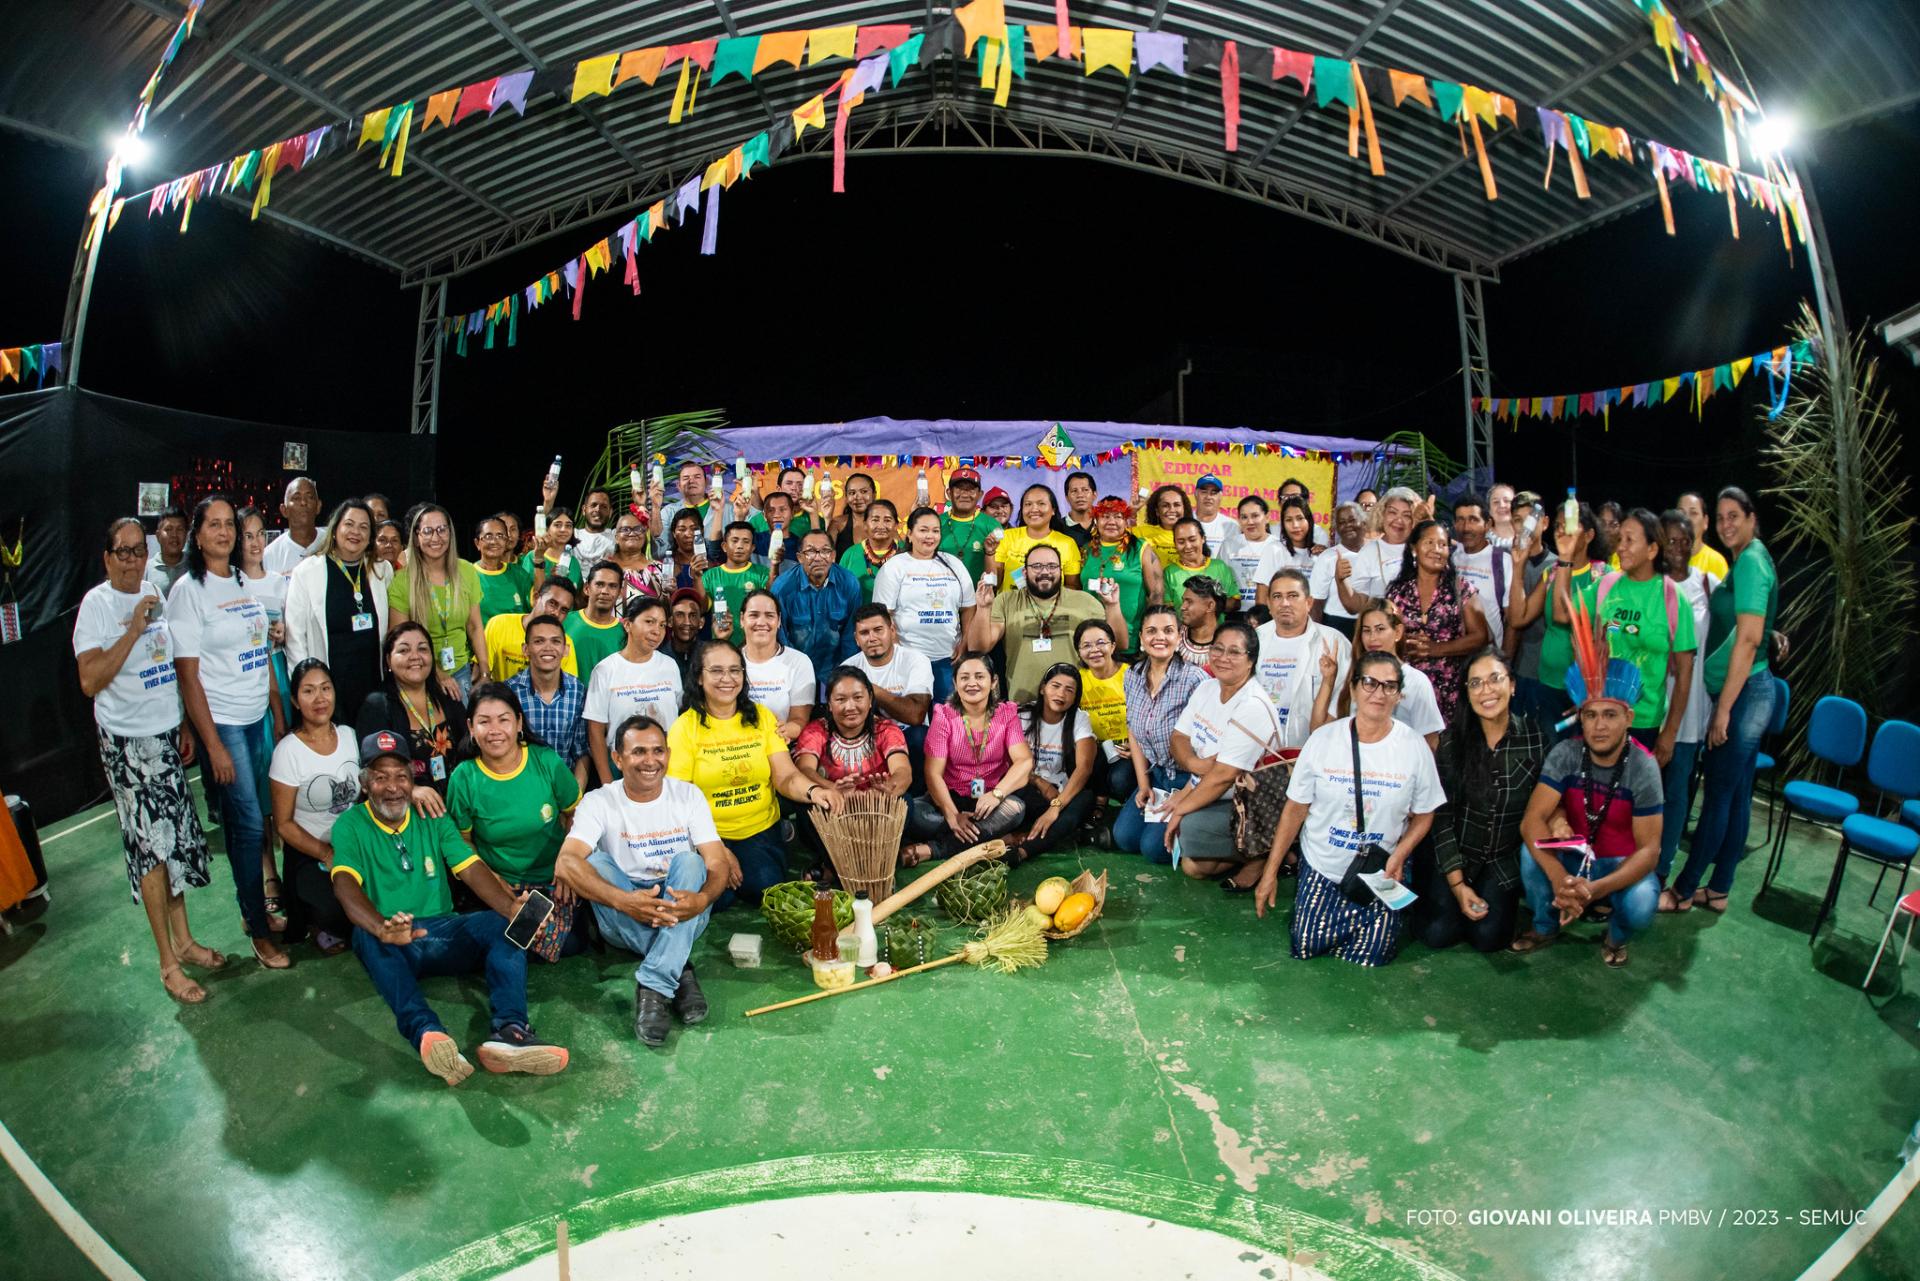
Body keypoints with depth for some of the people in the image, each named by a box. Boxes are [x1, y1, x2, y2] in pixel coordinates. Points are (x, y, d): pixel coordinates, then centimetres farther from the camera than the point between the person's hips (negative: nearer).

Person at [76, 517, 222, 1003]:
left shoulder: (155, 593, 7)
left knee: (176, 835, 13)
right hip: (127, 742, -6)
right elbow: (90, 680, -20)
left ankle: (183, 939, 26)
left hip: (166, 733, 6)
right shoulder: (96, 603, -12)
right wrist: (133, 629, -24)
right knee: (151, 843, -2)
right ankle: (168, 962, 8)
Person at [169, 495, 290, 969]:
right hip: (223, 722, -6)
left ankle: (253, 907, 26)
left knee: (257, 819, 10)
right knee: (249, 825, -2)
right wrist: (213, 744, -13)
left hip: (259, 717, 6)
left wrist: (279, 714, 11)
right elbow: (187, 675, -11)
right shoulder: (188, 590, -9)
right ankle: (259, 930, 10)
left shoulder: (244, 583, 10)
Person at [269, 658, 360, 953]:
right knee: (339, 911, -30)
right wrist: (327, 855, -16)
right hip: (309, 854, -4)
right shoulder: (288, 750, -8)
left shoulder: (348, 735, 5)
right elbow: (284, 824, -6)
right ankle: (321, 924, 7)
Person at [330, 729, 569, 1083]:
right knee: (367, 937, -36)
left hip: (443, 933, 3)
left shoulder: (433, 818, 11)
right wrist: (381, 928, -40)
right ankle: (427, 1034, -58)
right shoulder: (350, 825, 3)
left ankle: (510, 1031, -46)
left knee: (505, 924, -24)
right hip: (391, 947, -3)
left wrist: (511, 907, -26)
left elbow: (471, 868, -4)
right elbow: (345, 883, -17)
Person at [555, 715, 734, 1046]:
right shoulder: (599, 802, -7)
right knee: (597, 861, -26)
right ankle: (678, 970, -25)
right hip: (623, 920, 0)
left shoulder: (688, 795, -2)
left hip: (682, 916, 0)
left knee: (688, 861, -27)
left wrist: (702, 899, -35)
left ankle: (654, 987, -33)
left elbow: (718, 864, -10)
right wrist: (624, 901, -42)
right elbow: (565, 864, -25)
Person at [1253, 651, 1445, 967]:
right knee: (1306, 947, -6)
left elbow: (1423, 816, 3)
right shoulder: (1323, 739, -9)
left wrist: (1399, 855, -17)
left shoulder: (1414, 748, -8)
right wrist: (1270, 873, -5)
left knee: (1372, 956, -5)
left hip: (1381, 871, 0)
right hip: (1322, 866, 0)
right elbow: (1295, 809, -4)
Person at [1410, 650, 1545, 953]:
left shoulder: (1535, 738, -9)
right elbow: (1441, 814, -11)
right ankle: (1430, 892, 20)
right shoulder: (1452, 739, -13)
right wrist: (1457, 883, -13)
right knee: (1439, 933, -12)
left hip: (1504, 858, 1)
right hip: (1452, 853, -1)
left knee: (1489, 937, -12)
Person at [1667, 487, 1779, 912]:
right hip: (1748, 691, 10)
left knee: (1718, 795, -1)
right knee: (1736, 794, 13)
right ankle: (1718, 890, 22)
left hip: (1744, 692, -10)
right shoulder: (1750, 559, 14)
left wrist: (1723, 709, -21)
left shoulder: (1750, 560, -16)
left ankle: (1683, 889, 8)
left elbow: (1748, 640, -22)